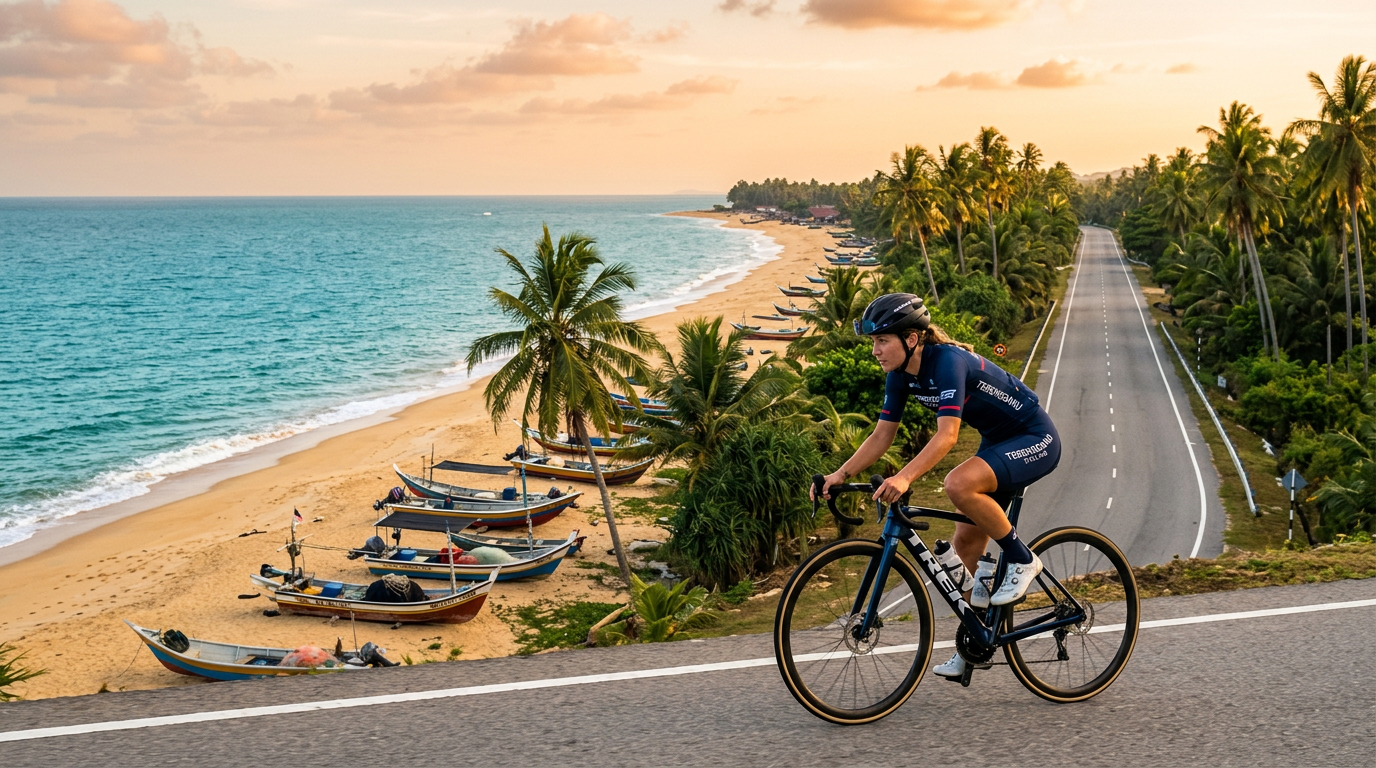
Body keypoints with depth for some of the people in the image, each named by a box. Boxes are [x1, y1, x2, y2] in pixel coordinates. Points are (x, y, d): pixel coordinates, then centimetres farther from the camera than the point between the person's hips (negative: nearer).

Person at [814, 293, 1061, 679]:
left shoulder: (948, 360, -29)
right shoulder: (901, 375, -4)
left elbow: (947, 434, -38)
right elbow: (881, 436, -1)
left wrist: (903, 478, -50)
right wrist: (839, 475, -14)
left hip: (1035, 440, -9)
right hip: (998, 442, 9)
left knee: (959, 484, -33)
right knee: (965, 545, 5)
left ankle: (1022, 560, -12)